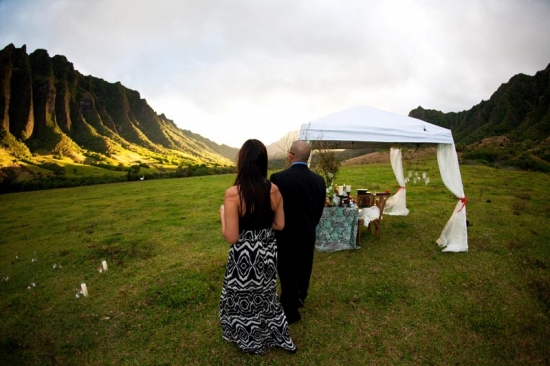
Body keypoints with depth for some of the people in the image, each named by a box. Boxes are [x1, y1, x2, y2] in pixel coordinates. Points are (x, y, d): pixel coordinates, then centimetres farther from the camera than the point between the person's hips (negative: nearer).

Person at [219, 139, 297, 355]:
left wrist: (223, 215, -5)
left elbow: (231, 237, -21)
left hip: (245, 255, -4)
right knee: (265, 294, 27)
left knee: (243, 296, 22)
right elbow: (279, 225, 1)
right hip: (268, 252, 5)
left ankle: (251, 340, 44)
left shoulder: (233, 193, -24)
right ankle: (277, 337, 45)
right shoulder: (274, 190, -10)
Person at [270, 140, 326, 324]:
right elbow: (319, 210, 2)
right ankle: (299, 299, 46)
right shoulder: (319, 180, -6)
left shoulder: (278, 178, -21)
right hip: (308, 235, 5)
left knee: (287, 273, 11)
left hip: (285, 235, -5)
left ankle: (290, 312, 27)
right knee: (303, 271, 23)